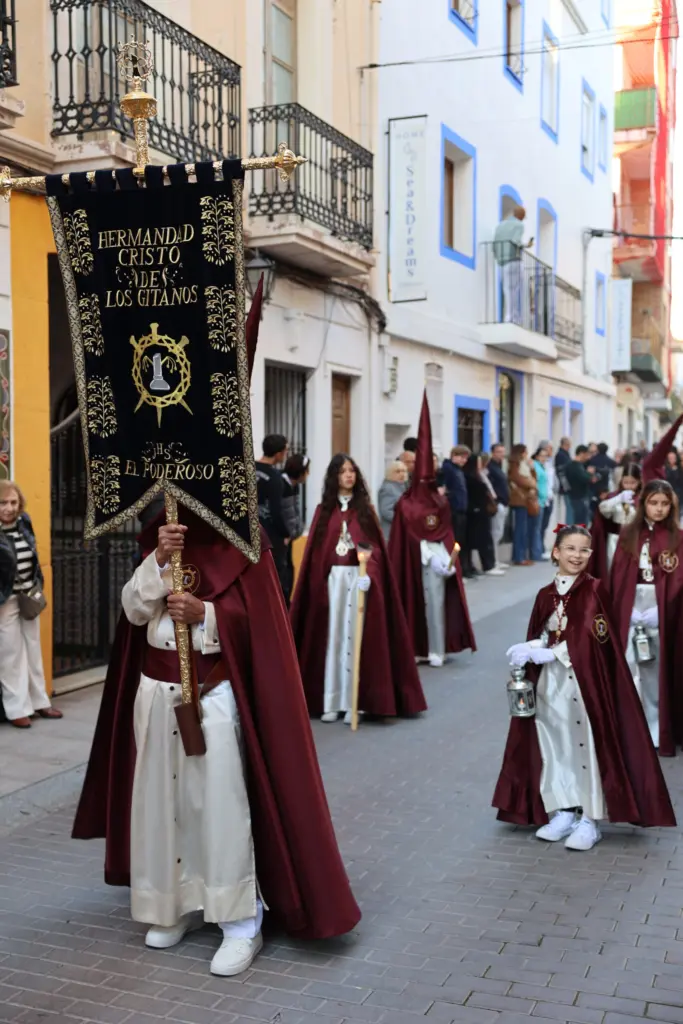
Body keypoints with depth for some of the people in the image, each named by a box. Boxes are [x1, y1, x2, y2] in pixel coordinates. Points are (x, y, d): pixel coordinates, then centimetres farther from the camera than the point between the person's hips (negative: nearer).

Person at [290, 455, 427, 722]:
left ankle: (353, 702, 0)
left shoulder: (365, 508, 6)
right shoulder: (324, 509, 7)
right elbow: (315, 551, 4)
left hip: (359, 578, -1)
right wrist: (317, 585, -5)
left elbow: (375, 546, -2)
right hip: (331, 578, 1)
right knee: (331, 637, 1)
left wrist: (369, 574, -19)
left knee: (355, 637, -2)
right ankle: (330, 702, 5)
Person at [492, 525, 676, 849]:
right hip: (551, 682, 5)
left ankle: (589, 820, 7)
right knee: (555, 746, 8)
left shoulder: (593, 589, -7)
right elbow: (542, 637, 9)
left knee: (587, 744, -2)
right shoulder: (546, 594, 7)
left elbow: (588, 640, -14)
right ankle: (563, 812, 20)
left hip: (585, 679, -5)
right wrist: (527, 650, -13)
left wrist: (545, 653, -17)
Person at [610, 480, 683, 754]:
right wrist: (621, 611, -10)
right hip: (630, 610, 1)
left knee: (658, 674, 5)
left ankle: (659, 733, 13)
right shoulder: (628, 535, 4)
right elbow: (617, 577, 1)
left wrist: (657, 611, -14)